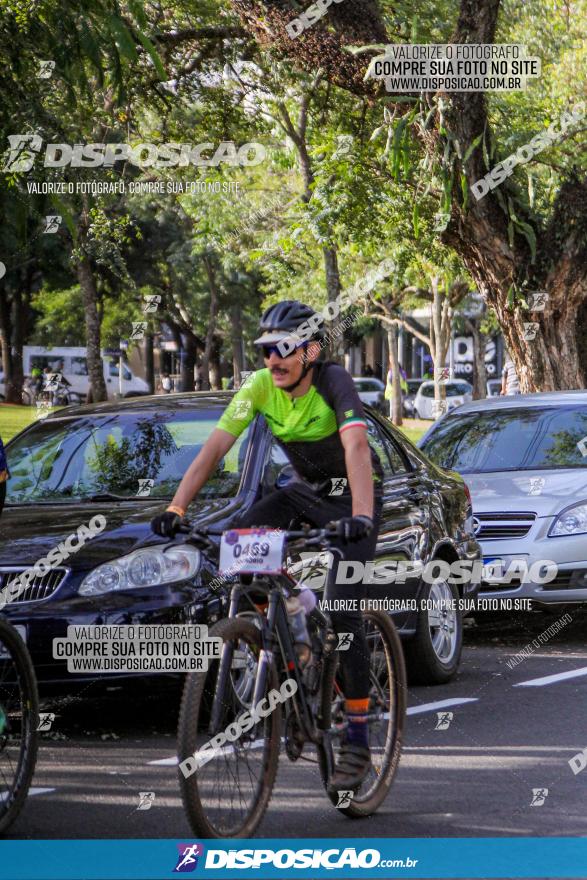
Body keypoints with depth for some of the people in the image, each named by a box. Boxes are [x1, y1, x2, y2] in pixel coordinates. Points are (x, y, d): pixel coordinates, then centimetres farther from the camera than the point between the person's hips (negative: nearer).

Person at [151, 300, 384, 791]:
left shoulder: (333, 382, -28)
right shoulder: (260, 388, -14)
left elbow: (356, 448, -41)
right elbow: (215, 446, -19)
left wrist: (361, 515, -56)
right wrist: (177, 508, -31)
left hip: (353, 495, -5)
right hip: (306, 490, 5)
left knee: (342, 615, -15)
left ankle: (358, 744, -7)